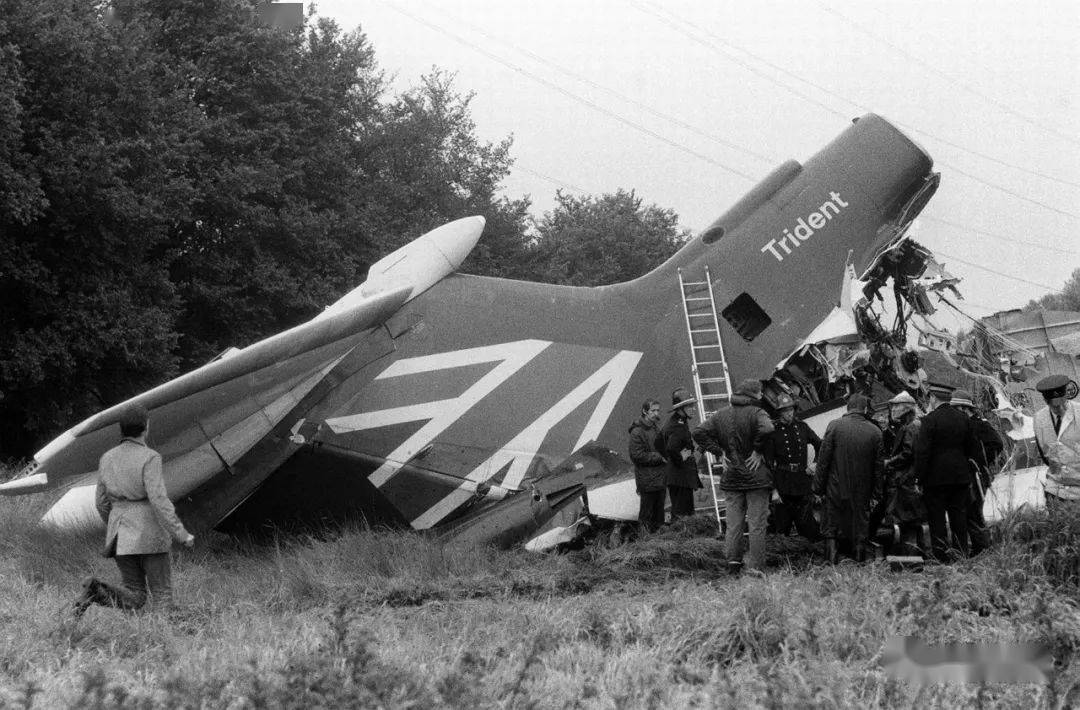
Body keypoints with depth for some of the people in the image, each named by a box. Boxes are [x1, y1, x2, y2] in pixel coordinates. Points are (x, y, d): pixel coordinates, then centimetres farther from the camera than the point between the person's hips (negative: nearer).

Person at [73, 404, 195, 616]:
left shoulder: (108, 458, 8)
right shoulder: (149, 458, -11)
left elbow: (102, 502, 14)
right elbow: (158, 500, -19)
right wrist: (181, 534, -15)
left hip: (120, 535, 6)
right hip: (149, 533, -5)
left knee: (135, 599, 8)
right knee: (161, 595, 5)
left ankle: (97, 591, -16)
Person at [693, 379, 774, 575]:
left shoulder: (721, 415, 7)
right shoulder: (756, 413, -10)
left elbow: (699, 432, 1)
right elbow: (766, 429, -30)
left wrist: (718, 452, 2)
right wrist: (758, 451, -15)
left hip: (730, 477, 4)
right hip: (756, 476, -4)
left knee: (734, 522, 12)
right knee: (757, 524, 1)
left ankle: (732, 558, -2)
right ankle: (755, 566, -1)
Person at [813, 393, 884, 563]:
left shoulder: (834, 426, -11)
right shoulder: (875, 431, -5)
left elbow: (824, 459, -7)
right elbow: (878, 465, 2)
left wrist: (818, 485, 1)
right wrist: (877, 491, 12)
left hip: (836, 486, -1)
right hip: (862, 489, 1)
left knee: (831, 524, 12)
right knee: (860, 520, 14)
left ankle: (831, 546, 0)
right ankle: (859, 554, 17)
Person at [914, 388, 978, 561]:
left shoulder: (930, 420, -11)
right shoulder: (964, 419, 7)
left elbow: (922, 452, -14)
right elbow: (971, 450, 12)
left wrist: (919, 479, -9)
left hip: (936, 478, -5)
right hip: (961, 478, 5)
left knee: (937, 520, 1)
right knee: (959, 519, 10)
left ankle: (940, 557, 0)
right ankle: (962, 556, 12)